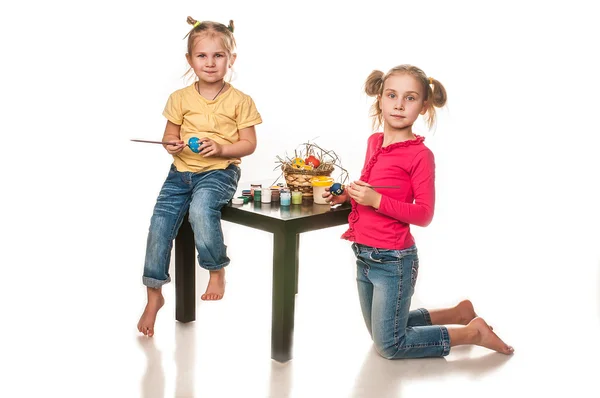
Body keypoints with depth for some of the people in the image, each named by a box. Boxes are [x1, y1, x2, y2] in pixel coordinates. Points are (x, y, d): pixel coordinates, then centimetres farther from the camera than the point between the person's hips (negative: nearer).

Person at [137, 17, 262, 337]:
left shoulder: (240, 101, -3)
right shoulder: (180, 98, 5)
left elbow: (249, 144, -2)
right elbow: (169, 135, 12)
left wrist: (221, 148, -20)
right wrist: (171, 143, -12)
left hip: (219, 171, -4)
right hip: (181, 171, 4)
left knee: (201, 208, -34)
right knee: (159, 224, -8)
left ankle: (217, 270, -9)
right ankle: (154, 296, 10)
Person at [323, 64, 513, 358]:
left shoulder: (420, 154, -16)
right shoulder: (374, 142, 5)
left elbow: (423, 215, -18)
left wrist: (377, 200, -25)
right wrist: (346, 195, 3)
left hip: (393, 260, -8)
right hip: (364, 256, 8)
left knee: (389, 345, 4)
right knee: (380, 333, 23)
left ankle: (473, 332, 18)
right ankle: (460, 313, 38)